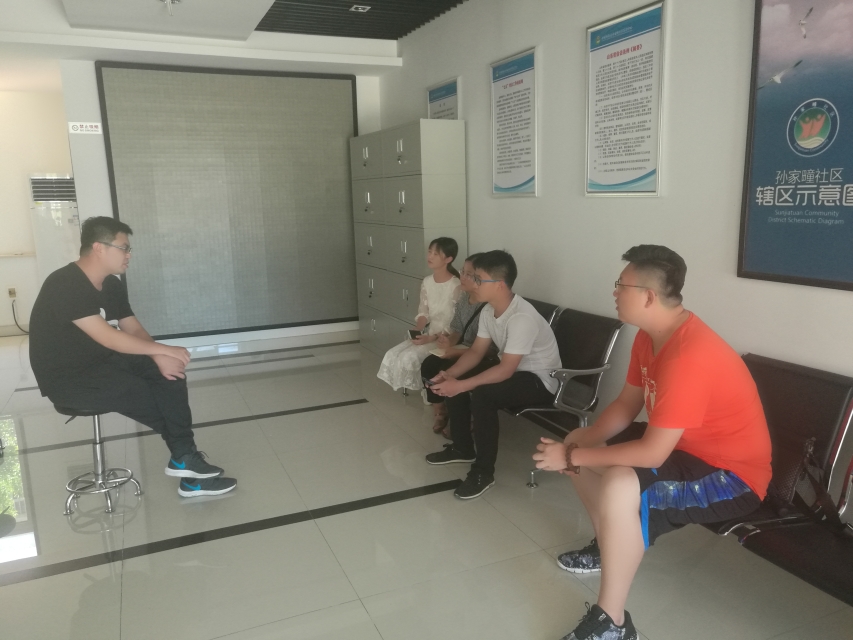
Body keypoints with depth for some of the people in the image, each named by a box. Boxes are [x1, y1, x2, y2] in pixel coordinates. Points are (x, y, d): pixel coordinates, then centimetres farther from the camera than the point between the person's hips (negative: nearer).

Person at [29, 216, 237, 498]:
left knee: (169, 373, -13)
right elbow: (108, 338, -29)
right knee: (139, 391, -26)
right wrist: (164, 350, -24)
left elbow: (134, 328, 3)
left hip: (102, 361, 8)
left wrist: (159, 356, -18)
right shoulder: (64, 286, -23)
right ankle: (184, 458, -4)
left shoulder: (112, 284, 5)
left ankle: (184, 459, -15)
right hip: (66, 378, -8)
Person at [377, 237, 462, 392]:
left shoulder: (456, 286, -17)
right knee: (392, 355, -11)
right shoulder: (426, 282, 5)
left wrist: (432, 338, -23)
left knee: (408, 357, -22)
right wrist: (417, 330, -9)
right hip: (429, 335, 7)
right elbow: (423, 313, 10)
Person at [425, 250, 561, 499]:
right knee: (451, 381, 1)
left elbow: (505, 371, -32)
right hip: (511, 369, 9)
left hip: (540, 380, -9)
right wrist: (450, 374, -13)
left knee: (482, 395, -31)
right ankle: (462, 447, 19)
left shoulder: (522, 318, -31)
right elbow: (476, 351, 3)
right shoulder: (488, 311, -4)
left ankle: (484, 472, -16)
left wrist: (461, 385, -32)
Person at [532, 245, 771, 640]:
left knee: (621, 486, -36)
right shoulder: (649, 336, -3)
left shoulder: (688, 356, -34)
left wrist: (572, 457, -23)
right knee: (575, 445, 11)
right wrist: (576, 445, -8)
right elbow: (627, 404, 6)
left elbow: (652, 452, -33)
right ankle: (610, 545, 30)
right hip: (685, 448, 10)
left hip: (732, 475, -10)